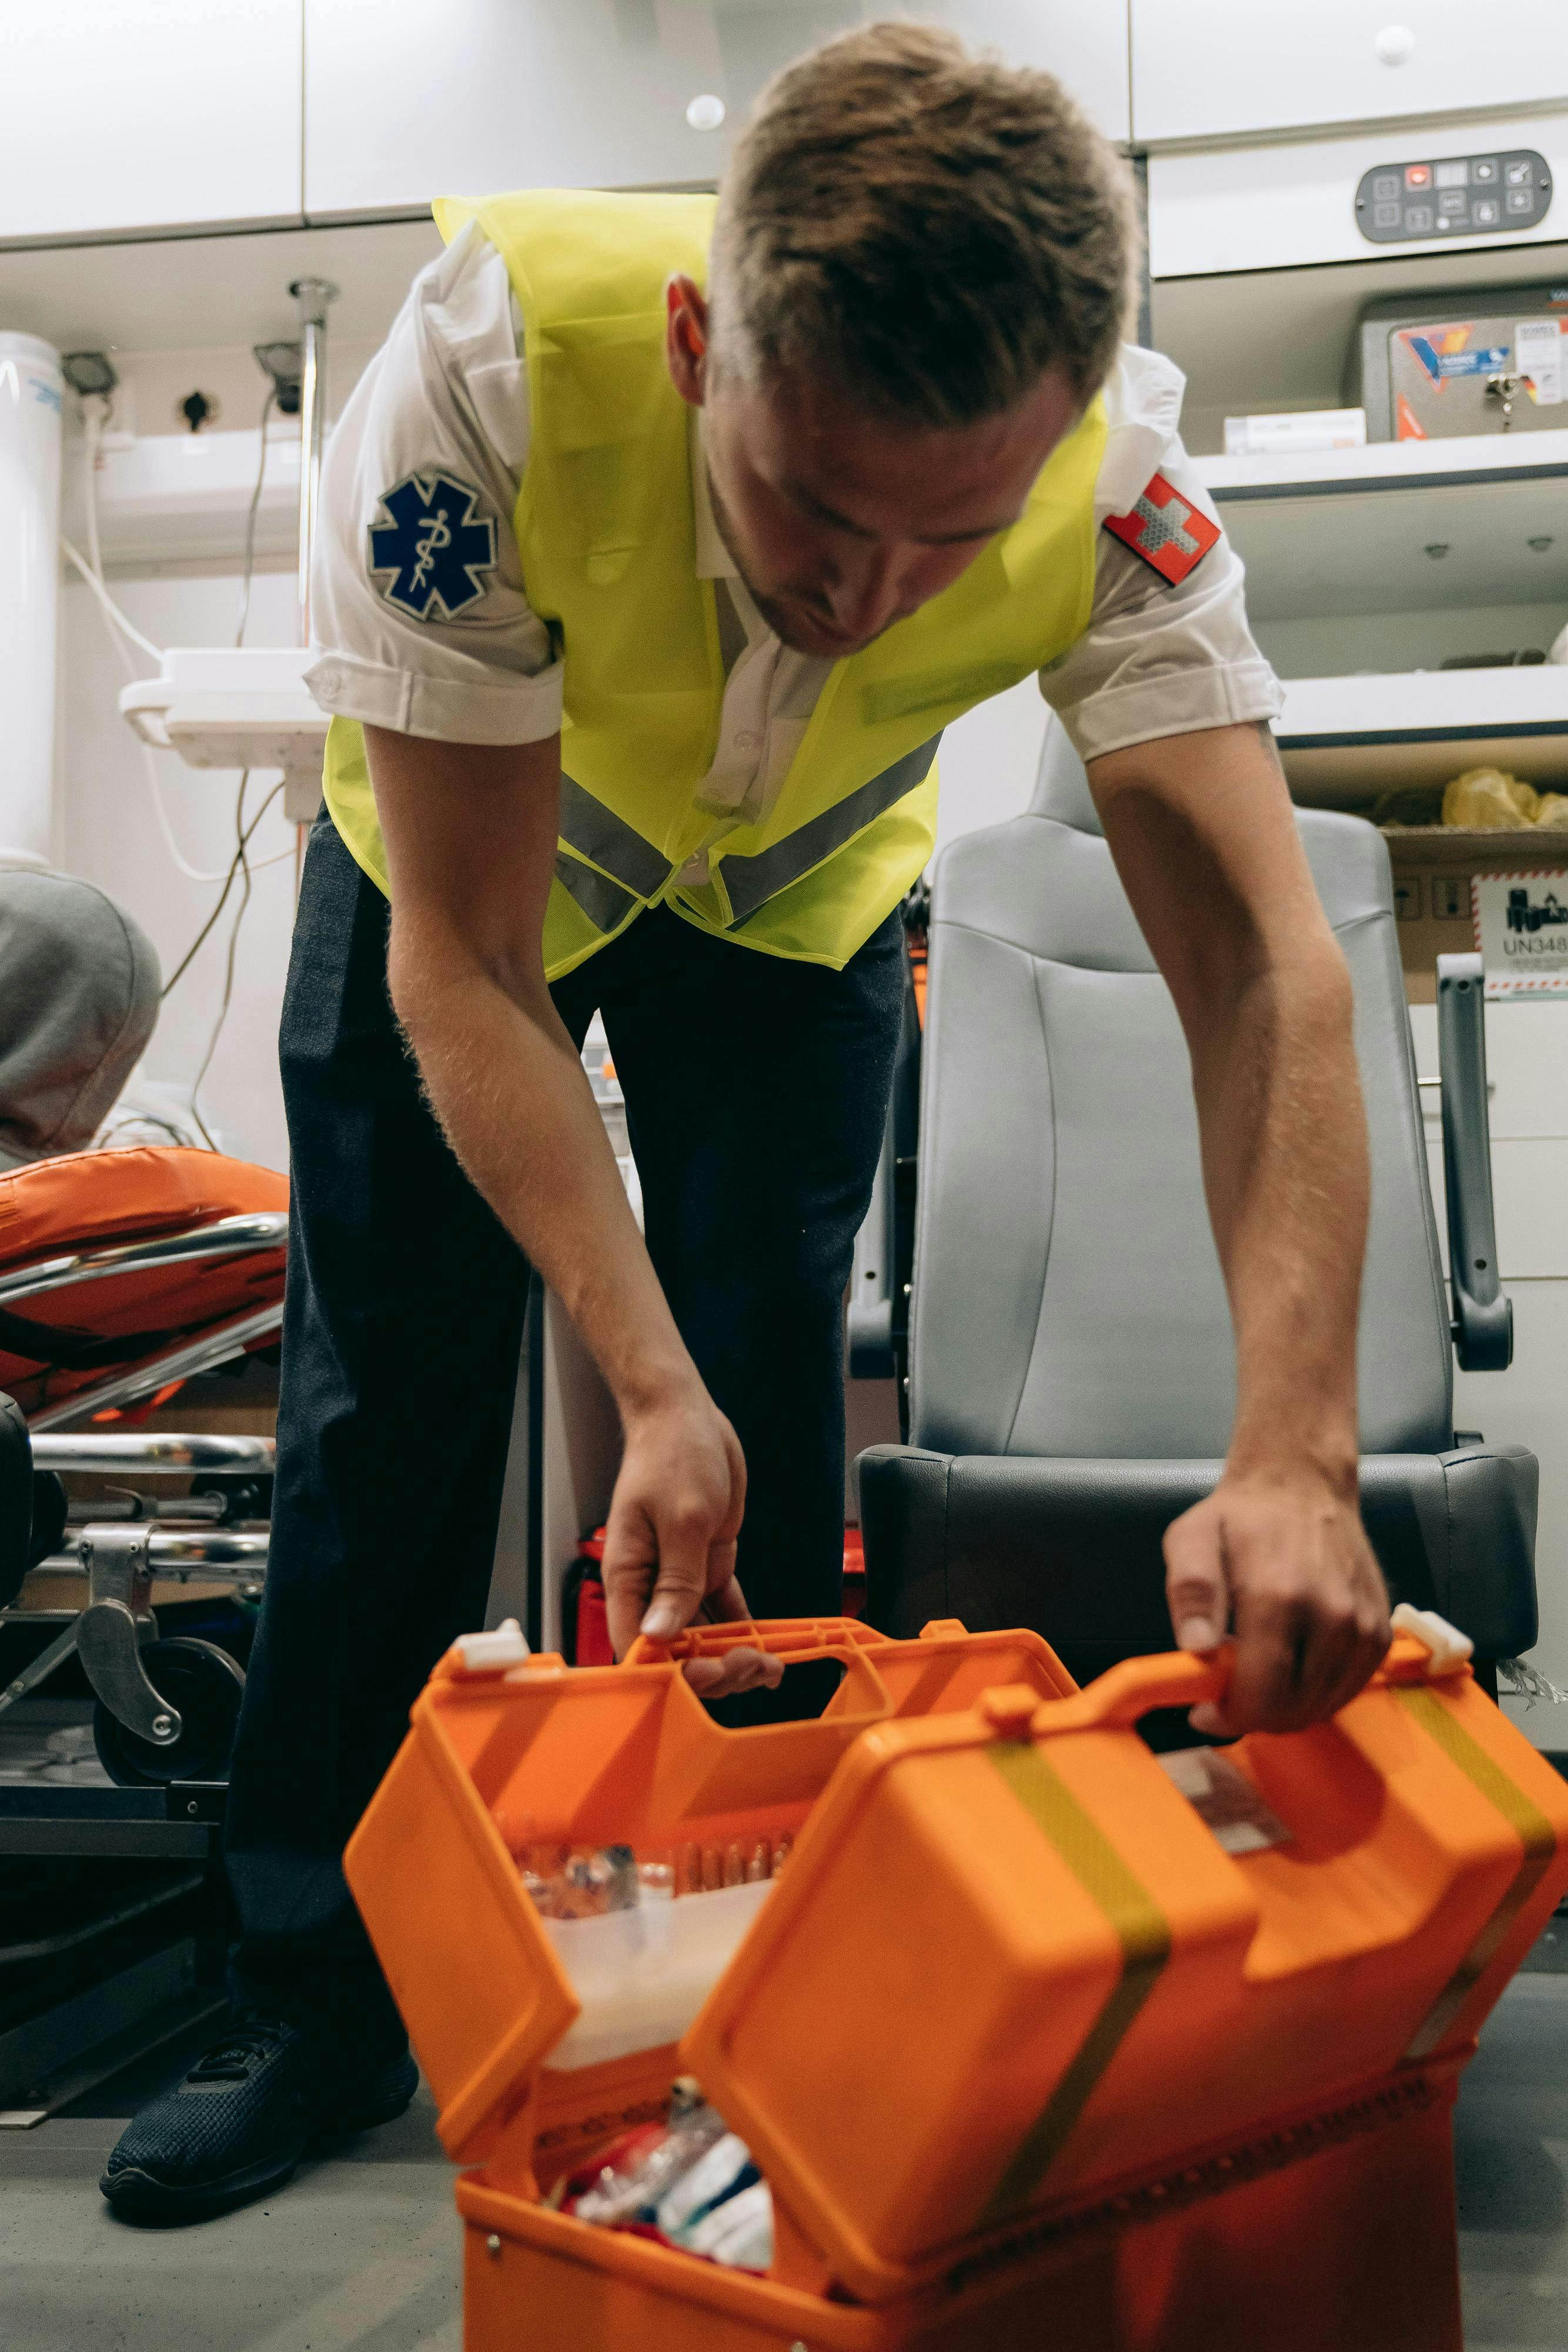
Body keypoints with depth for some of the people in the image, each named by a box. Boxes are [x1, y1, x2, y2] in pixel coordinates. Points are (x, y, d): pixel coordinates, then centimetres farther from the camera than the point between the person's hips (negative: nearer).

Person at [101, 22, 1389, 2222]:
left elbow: (1269, 967, -37)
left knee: (769, 1421, -5)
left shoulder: (1111, 479, -34)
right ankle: (318, 1999, 17)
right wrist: (648, 1385, -41)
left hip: (798, 892, 1)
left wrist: (1294, 1454, -50)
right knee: (386, 1407, 0)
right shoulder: (498, 353, -39)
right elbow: (467, 958, -34)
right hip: (468, 854, 0)